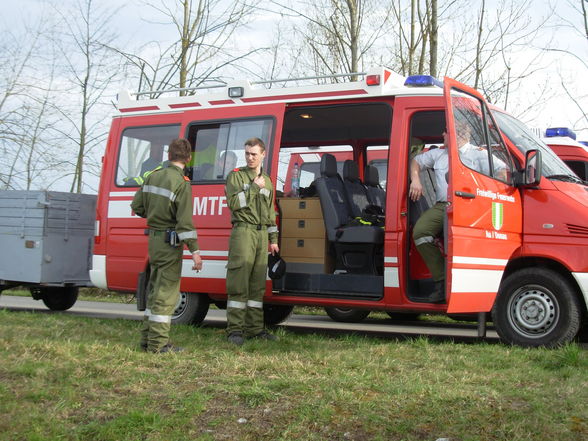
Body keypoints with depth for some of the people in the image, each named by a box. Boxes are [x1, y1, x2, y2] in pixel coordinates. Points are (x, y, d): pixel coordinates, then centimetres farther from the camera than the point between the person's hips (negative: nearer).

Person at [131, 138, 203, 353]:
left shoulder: (153, 176, 7)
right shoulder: (182, 183, -16)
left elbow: (137, 206, 13)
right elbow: (185, 221, -21)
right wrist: (195, 251, -20)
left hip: (154, 238, 8)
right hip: (170, 241, -8)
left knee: (155, 289, 17)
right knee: (167, 292, -2)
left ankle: (147, 338, 23)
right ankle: (158, 343, 0)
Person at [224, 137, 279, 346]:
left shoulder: (267, 181, 20)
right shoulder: (236, 176, 3)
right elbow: (234, 203, -12)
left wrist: (273, 239, 18)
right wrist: (254, 187, -10)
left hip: (262, 234, 6)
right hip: (243, 232, -6)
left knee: (258, 284, 6)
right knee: (239, 283, -9)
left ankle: (255, 328, 11)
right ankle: (235, 330, -7)